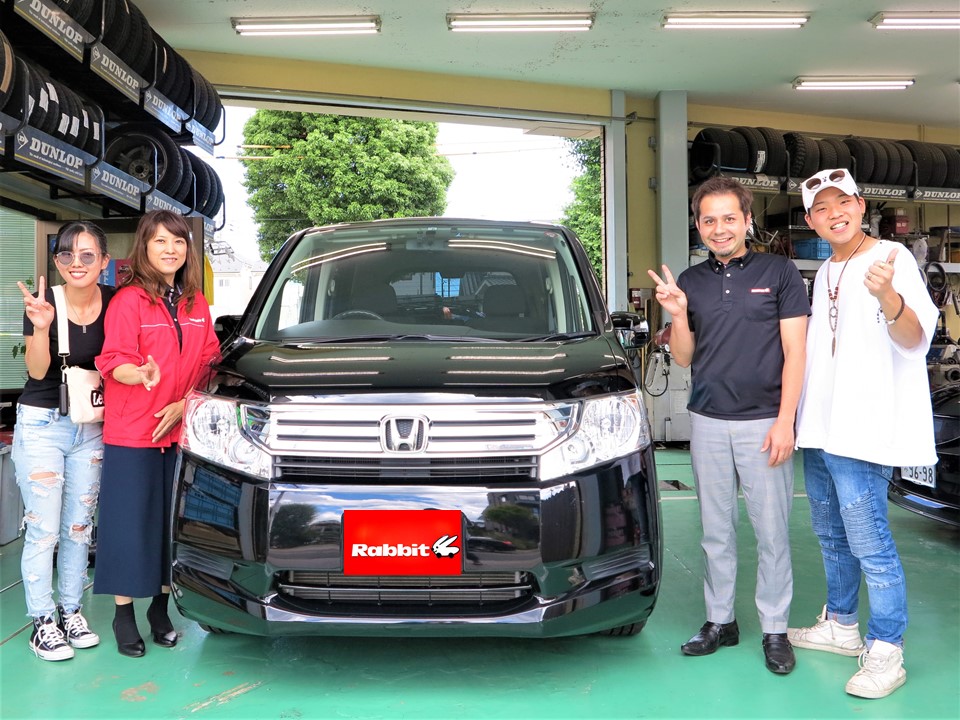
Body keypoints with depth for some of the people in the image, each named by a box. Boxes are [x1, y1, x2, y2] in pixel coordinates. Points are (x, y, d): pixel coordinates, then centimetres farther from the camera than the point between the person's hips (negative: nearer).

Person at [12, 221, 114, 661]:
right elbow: (37, 370, -17)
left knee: (79, 526, 13)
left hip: (91, 425, 4)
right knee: (44, 530, 0)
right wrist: (41, 327, -32)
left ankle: (71, 611, 27)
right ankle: (42, 622, 13)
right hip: (42, 423, -3)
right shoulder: (44, 300, -13)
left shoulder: (113, 302, -4)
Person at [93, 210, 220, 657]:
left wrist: (185, 404, -6)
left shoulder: (196, 304, 10)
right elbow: (114, 362, -15)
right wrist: (142, 375, -37)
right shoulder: (129, 300, -6)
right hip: (130, 435, -5)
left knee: (174, 522, 10)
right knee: (130, 524, 1)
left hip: (183, 432, 5)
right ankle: (124, 615, 16)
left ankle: (160, 609, 25)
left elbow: (209, 364, 9)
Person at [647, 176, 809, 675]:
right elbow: (684, 359, 10)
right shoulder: (690, 281, 9)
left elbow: (794, 350, -3)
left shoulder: (779, 272, 0)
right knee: (716, 530, 11)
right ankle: (720, 621, 24)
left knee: (771, 531, 3)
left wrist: (784, 421, -10)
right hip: (707, 423, 3)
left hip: (763, 423, -3)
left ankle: (774, 629, 17)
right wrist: (678, 315, -9)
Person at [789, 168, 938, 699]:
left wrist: (889, 297, -43)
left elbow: (915, 339, -23)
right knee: (833, 536, 18)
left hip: (861, 431, -9)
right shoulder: (824, 273, 15)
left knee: (869, 543, -6)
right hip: (819, 428, 9)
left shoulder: (890, 258, -10)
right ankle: (840, 626, 32)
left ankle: (886, 652, 5)